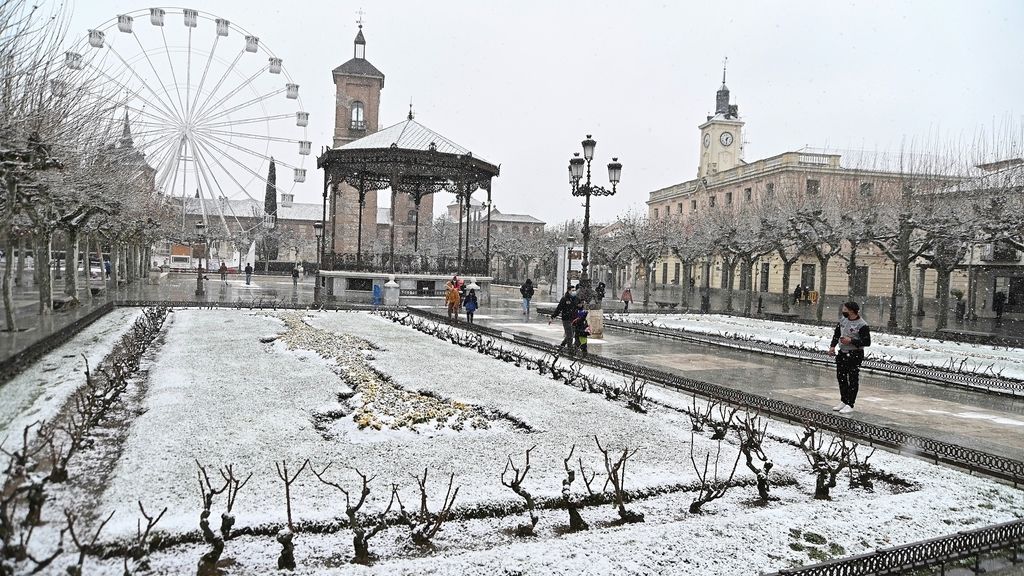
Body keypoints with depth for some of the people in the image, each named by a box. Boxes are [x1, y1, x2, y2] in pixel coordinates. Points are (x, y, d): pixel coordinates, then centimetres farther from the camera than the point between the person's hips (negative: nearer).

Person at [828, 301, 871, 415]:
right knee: (841, 377, 14)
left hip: (855, 355, -8)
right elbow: (837, 334, 17)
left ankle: (850, 405, 5)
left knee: (853, 380, -1)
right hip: (842, 353, 8)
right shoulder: (843, 320, 6)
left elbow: (867, 342, -16)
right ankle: (844, 401, 28)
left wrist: (851, 341, -22)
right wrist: (832, 346, 5)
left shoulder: (862, 325, -16)